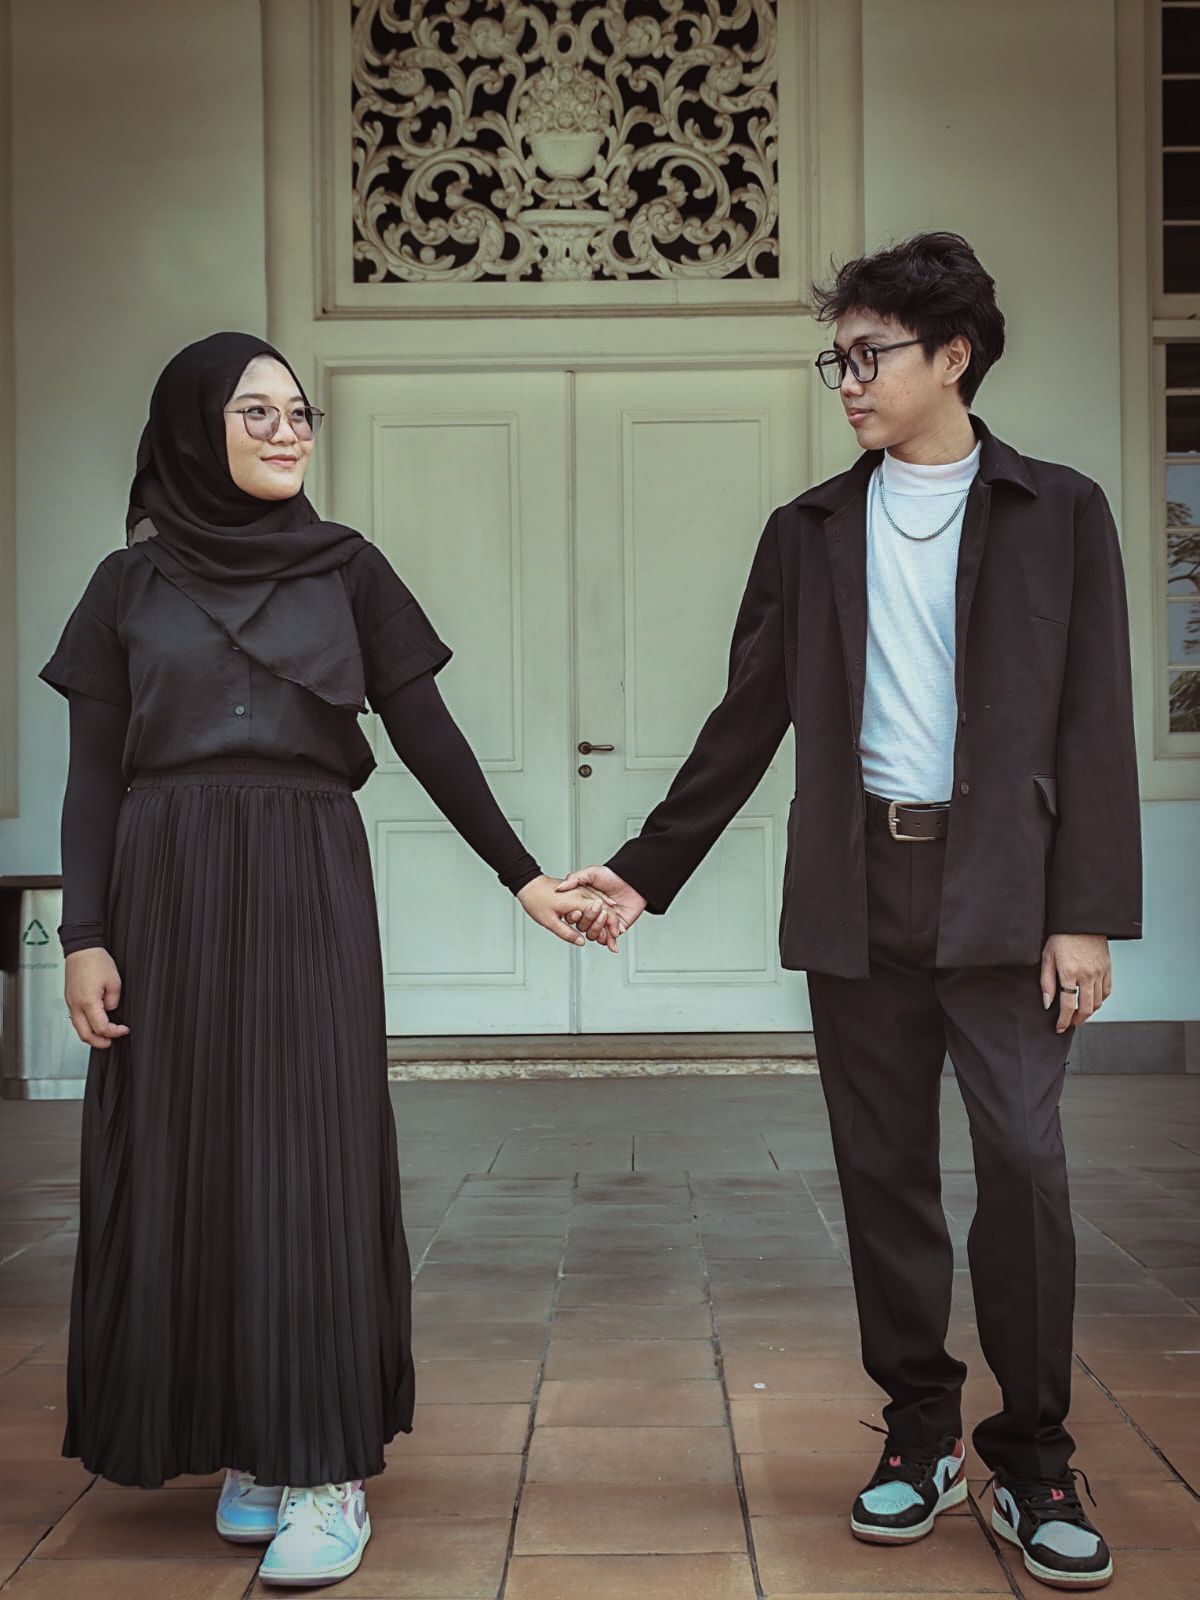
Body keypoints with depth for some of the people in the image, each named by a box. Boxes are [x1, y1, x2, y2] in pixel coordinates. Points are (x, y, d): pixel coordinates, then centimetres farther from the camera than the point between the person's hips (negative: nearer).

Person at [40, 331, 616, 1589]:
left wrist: (522, 876, 2)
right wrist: (84, 935, -4)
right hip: (169, 892, 1)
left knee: (308, 1156, -4)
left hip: (307, 888, -1)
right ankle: (244, 1443, 16)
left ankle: (326, 1464, 2)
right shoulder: (130, 583, 8)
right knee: (187, 1160, 3)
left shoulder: (345, 568, 8)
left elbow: (427, 734, 6)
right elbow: (94, 776, 4)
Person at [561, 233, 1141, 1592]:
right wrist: (646, 867, 6)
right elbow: (747, 722, 11)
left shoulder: (1057, 513, 4)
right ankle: (920, 1437, 20)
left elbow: (1093, 723, -1)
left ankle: (1033, 1462, 8)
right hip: (858, 893, 3)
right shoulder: (809, 531, 11)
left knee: (1022, 1159, -8)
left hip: (999, 892, -3)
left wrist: (1086, 912, -8)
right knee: (884, 1171, 6)